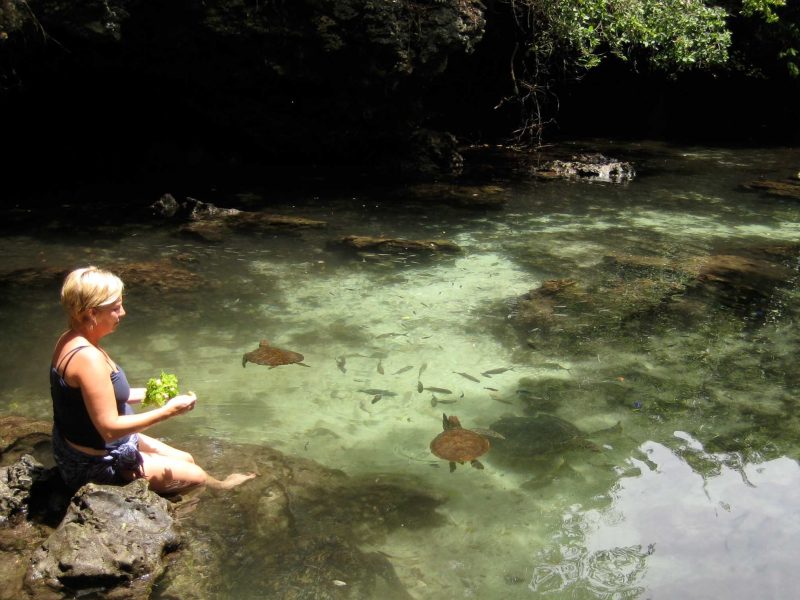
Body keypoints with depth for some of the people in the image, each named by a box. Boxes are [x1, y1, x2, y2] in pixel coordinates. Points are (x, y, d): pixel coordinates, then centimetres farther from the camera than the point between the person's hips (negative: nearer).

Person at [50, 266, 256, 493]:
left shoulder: (71, 340, 0)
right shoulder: (88, 358, -31)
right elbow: (109, 428, -30)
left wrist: (145, 393, 5)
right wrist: (167, 411, -24)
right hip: (96, 464, -9)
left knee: (185, 459, 19)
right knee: (194, 475, 8)